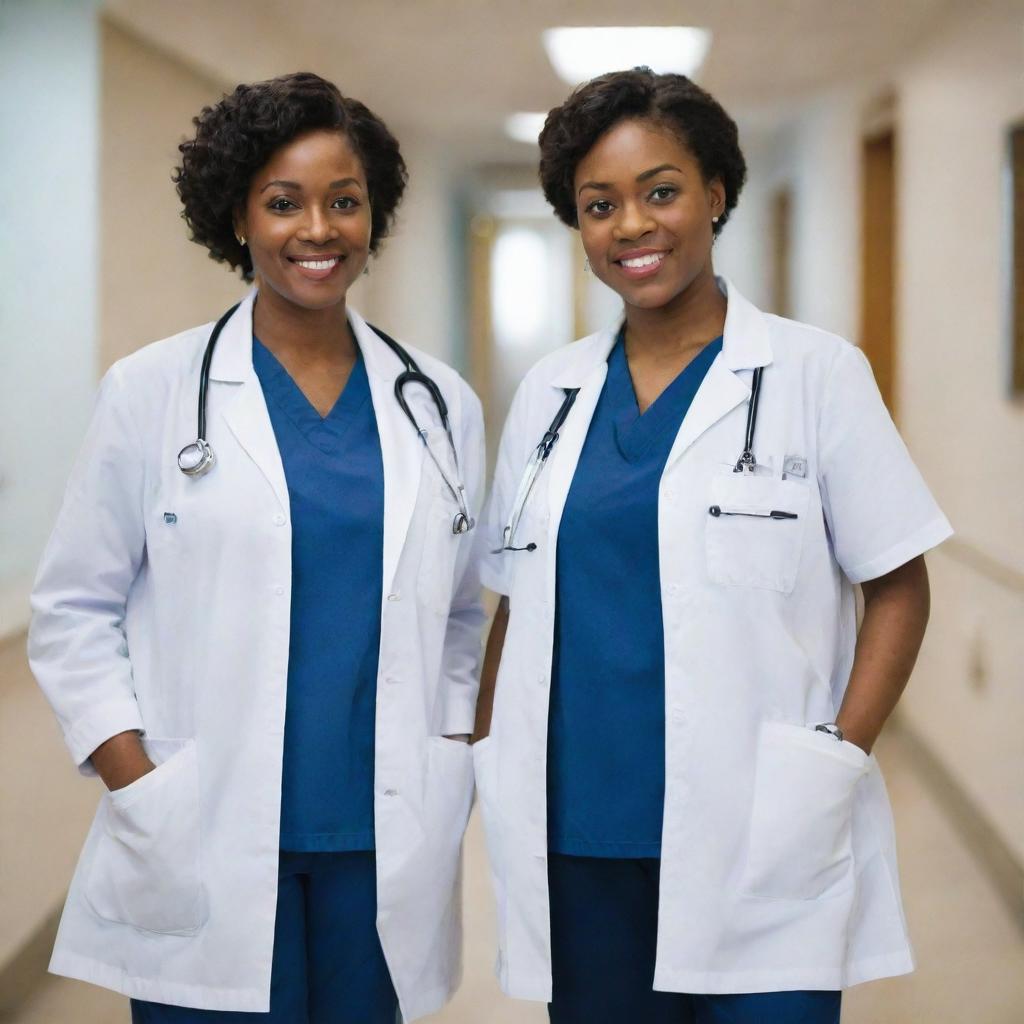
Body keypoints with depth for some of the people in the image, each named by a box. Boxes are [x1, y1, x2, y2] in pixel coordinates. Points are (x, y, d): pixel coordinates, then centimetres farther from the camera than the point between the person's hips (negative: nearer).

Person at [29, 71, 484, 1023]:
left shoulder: (438, 405, 8)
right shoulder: (152, 393, 0)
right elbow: (76, 611, 1)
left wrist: (449, 759, 5)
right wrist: (140, 791, -8)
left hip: (386, 849, 3)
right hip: (204, 854, -2)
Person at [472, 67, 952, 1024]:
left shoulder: (814, 373, -2)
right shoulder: (549, 392, 10)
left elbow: (897, 587, -1)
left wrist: (839, 760, -10)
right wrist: (489, 757, 6)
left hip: (757, 842, -3)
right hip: (574, 835, 4)